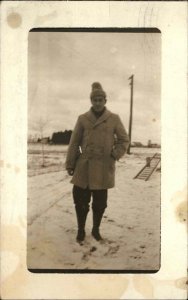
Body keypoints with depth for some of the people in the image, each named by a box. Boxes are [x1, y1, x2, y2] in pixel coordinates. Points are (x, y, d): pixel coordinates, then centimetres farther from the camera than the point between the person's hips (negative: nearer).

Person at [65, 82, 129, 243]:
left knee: (100, 202, 8)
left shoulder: (114, 119, 2)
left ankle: (96, 229, 27)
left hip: (104, 168, 0)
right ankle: (81, 230, 19)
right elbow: (74, 143, 4)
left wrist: (114, 156, -5)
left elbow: (124, 140, 8)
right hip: (84, 168, 0)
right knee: (81, 200, 1)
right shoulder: (83, 119, 2)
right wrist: (70, 164, 2)